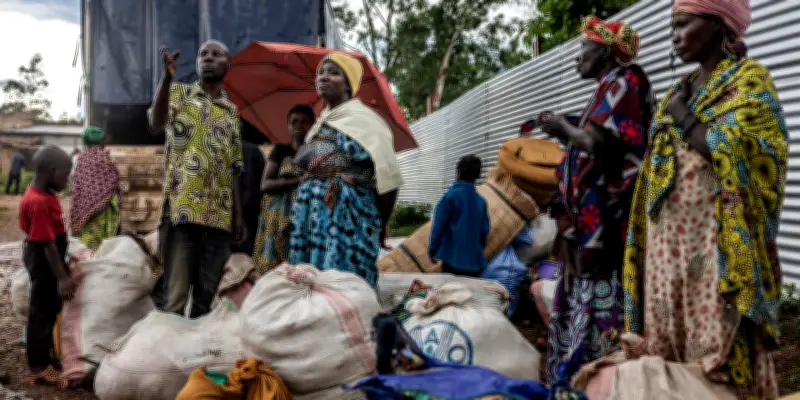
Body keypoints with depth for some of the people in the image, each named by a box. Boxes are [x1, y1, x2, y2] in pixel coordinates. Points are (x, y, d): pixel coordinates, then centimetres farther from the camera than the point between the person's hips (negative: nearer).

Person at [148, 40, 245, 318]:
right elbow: (155, 124, -14)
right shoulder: (178, 93, 9)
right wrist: (167, 77, -26)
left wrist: (238, 215, 10)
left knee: (207, 297, 8)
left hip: (219, 215, 4)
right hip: (182, 209, -4)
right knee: (175, 295, -6)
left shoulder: (232, 112, 19)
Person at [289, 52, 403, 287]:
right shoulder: (320, 124, 19)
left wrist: (380, 225, 0)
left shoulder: (361, 119, -4)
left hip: (347, 219, -7)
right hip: (312, 220, 8)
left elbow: (388, 176, -8)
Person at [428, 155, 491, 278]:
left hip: (453, 260, -5)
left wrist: (432, 250, 3)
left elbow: (439, 226, -9)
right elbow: (484, 231, 9)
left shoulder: (450, 196, -8)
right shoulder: (481, 201, 7)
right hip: (475, 262, 5)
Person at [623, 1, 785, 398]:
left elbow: (730, 154, -17)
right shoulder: (680, 89, 18)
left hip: (717, 242, -7)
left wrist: (682, 116, -8)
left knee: (721, 350, -6)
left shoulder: (749, 78, -3)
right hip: (668, 241, 7)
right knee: (667, 348, 8)